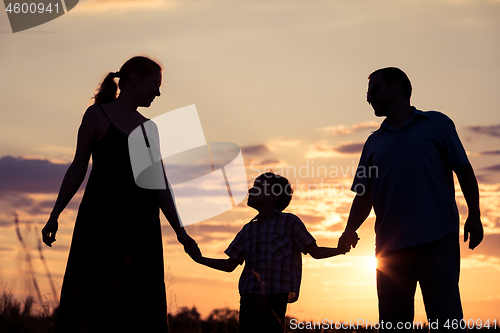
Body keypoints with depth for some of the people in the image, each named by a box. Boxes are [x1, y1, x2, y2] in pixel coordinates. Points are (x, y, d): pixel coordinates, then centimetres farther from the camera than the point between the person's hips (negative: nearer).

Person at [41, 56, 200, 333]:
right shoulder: (97, 114, 4)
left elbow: (160, 185, 15)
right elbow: (78, 167, 3)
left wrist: (180, 232, 9)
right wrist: (54, 215, -4)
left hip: (141, 226, 5)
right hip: (100, 220, -5)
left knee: (137, 308, -2)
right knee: (89, 300, -9)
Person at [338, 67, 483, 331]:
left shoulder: (436, 124, 12)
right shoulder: (374, 142, 22)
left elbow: (464, 171, 8)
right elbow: (365, 194, 16)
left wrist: (474, 216, -3)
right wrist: (350, 229, -1)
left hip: (436, 240, -4)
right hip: (390, 247, 4)